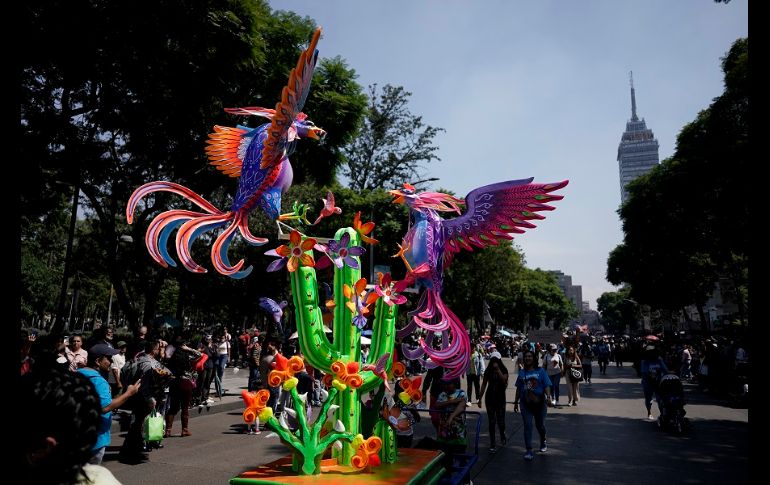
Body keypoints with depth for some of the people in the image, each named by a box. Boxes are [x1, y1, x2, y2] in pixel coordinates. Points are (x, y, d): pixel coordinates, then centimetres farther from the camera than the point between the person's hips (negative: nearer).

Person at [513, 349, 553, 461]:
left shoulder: (541, 371, -2)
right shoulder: (522, 372, 7)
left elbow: (546, 386, -6)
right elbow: (518, 389, 12)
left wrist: (548, 397, -22)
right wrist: (516, 402, 12)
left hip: (539, 402, -1)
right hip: (525, 403, 2)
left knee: (540, 425, 14)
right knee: (527, 425, -5)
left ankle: (543, 442, 42)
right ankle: (529, 451, -3)